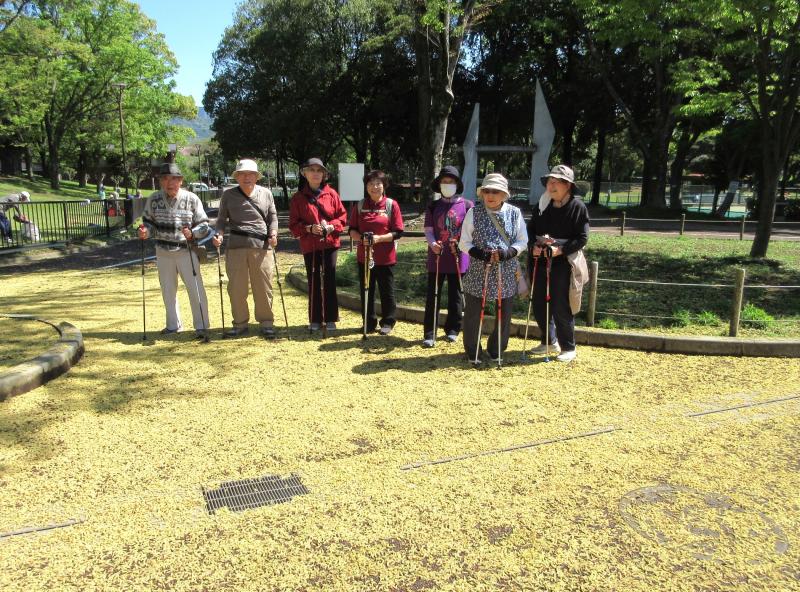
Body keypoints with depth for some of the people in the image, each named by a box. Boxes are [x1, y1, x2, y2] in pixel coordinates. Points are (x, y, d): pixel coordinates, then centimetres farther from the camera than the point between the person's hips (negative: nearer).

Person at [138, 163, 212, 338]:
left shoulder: (191, 199, -8)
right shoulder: (154, 199, -1)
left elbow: (204, 226, -5)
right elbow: (149, 222, 9)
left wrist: (192, 233, -24)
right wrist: (145, 232, -13)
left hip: (186, 250, -4)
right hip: (163, 251, 4)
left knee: (195, 289, -6)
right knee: (168, 290, 15)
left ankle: (201, 326, 6)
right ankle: (173, 325, 31)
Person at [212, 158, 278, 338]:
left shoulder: (266, 193, 8)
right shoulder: (229, 195, 7)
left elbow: (273, 217, 13)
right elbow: (222, 219, 13)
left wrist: (273, 233, -5)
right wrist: (219, 234, -6)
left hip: (262, 246, 0)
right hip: (236, 247, 0)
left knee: (263, 288, 3)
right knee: (236, 288, 4)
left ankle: (266, 323, 16)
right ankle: (240, 323, 18)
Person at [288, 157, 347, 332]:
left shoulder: (331, 194, 3)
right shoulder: (298, 198, 2)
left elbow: (342, 216, 5)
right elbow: (294, 224, 1)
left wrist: (331, 226, -13)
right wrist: (310, 228, -15)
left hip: (330, 244, 0)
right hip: (309, 245, 0)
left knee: (330, 281, 1)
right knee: (313, 282, 5)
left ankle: (331, 319, 12)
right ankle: (315, 319, 16)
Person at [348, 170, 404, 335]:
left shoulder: (392, 205, -4)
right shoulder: (359, 206, 6)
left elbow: (398, 232, -7)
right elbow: (352, 230, 7)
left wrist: (379, 238, -20)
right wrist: (361, 238, -14)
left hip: (385, 258, -3)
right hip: (364, 256, 3)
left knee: (387, 291, 6)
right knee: (366, 291, 10)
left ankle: (388, 322, 21)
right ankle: (369, 322, 24)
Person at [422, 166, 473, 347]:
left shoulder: (467, 206, 2)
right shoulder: (433, 207, 7)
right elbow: (428, 229, 1)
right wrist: (432, 244, -19)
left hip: (459, 258, -1)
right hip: (436, 257, 1)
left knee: (455, 296, 10)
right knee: (432, 296, 1)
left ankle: (452, 330, 25)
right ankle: (429, 334, 5)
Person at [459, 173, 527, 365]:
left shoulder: (514, 213, 1)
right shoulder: (474, 213, -2)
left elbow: (523, 241, 3)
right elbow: (464, 243, 0)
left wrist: (507, 252, -16)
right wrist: (480, 254, -19)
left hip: (506, 273, 1)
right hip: (478, 272, -1)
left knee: (505, 314, 10)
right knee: (473, 313, 3)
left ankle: (496, 351, 30)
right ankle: (472, 353, 22)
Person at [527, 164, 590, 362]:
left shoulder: (578, 207, -8)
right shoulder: (542, 206, 7)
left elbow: (582, 238, -11)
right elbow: (531, 229, 11)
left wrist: (560, 250, -22)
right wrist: (534, 246, -9)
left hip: (565, 263, -6)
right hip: (542, 262, 6)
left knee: (561, 308, -2)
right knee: (539, 305, 11)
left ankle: (568, 348, 16)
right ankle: (549, 342, 32)